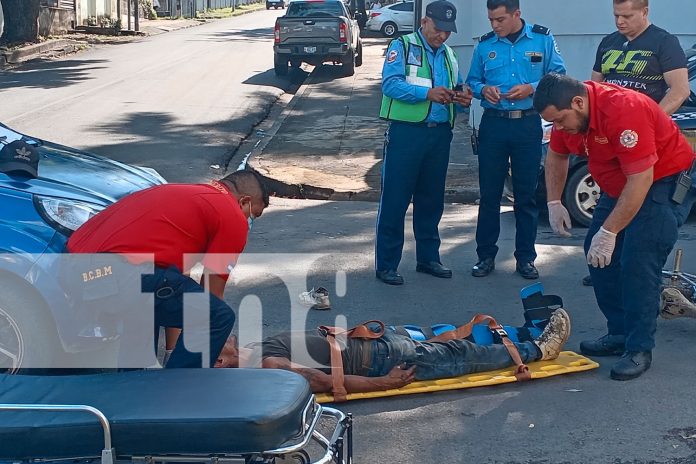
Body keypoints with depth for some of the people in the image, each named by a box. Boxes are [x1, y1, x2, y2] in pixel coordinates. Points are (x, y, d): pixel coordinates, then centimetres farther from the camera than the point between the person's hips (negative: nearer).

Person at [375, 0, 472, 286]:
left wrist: (461, 96, -5)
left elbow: (455, 89, 20)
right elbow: (390, 83, -15)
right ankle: (386, 264, 3)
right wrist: (427, 93, -26)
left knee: (431, 199, 14)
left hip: (439, 134, 6)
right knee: (395, 200, -4)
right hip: (406, 132, -6)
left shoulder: (448, 54, 17)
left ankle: (428, 257, 26)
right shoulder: (402, 46, -2)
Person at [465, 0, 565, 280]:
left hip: (528, 124, -1)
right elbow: (472, 80, 12)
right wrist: (483, 89, -10)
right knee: (489, 192, 4)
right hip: (493, 123, 1)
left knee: (527, 194, 6)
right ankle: (486, 255, 14)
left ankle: (525, 257, 16)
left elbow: (558, 75, 1)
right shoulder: (485, 45, 5)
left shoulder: (543, 39, 0)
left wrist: (532, 88, -15)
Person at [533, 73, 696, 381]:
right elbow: (556, 155, 13)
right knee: (599, 256, 7)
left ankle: (639, 349, -7)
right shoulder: (566, 112, -8)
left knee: (638, 264, -17)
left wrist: (608, 232, -31)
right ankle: (620, 334, 18)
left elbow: (641, 179, -34)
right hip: (620, 186, 9)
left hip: (666, 180, -9)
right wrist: (554, 203, 3)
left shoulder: (622, 111, -34)